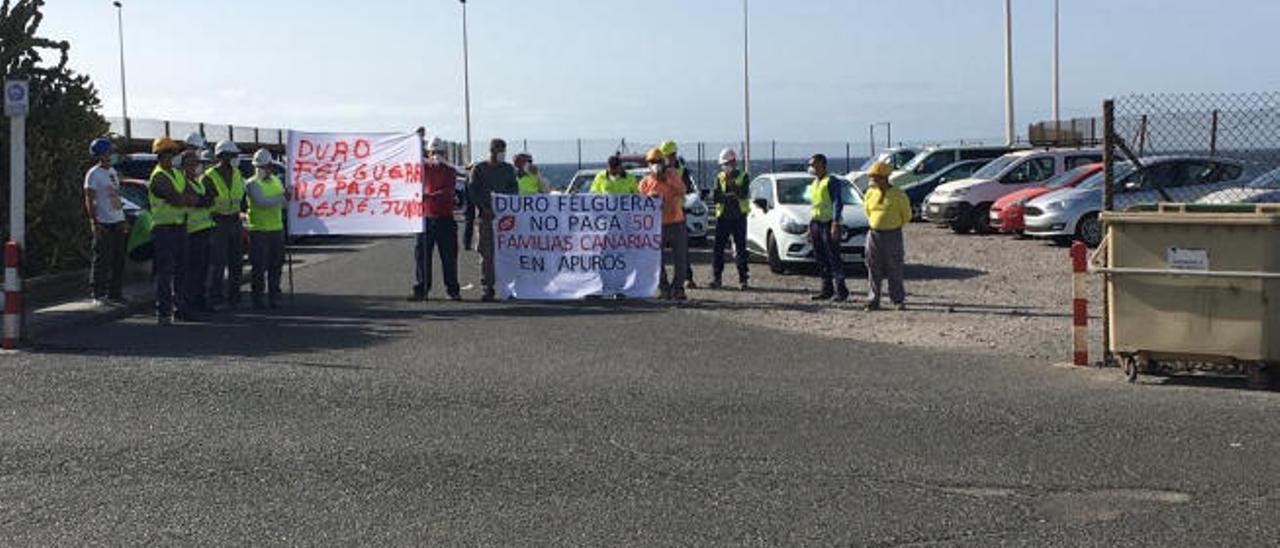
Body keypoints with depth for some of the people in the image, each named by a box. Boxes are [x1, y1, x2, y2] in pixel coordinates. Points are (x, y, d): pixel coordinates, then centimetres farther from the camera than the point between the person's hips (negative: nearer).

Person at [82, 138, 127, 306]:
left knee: (118, 260, 8)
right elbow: (89, 200, -11)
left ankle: (115, 294, 14)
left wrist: (123, 220, 17)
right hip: (103, 223, -8)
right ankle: (98, 294, 2)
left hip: (118, 222, 8)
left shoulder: (113, 172, 16)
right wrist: (94, 222, -19)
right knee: (102, 260, -5)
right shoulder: (93, 174, -7)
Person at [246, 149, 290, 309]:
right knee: (259, 267, -3)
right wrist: (282, 197, -22)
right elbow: (262, 202, -21)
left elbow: (283, 204, 15)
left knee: (276, 265, 8)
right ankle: (257, 298, 5)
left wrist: (287, 196, -7)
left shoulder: (276, 181, 14)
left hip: (277, 229, 6)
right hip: (258, 230, -6)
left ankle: (274, 296, 16)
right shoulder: (252, 183, -6)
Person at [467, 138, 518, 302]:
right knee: (487, 253, -5)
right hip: (486, 215, -3)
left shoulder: (509, 169, 15)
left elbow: (514, 190, 13)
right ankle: (488, 288, -4)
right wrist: (484, 208, -13)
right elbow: (472, 191, 0)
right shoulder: (479, 169, 5)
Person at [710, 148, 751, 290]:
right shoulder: (719, 177, 9)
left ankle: (743, 279, 3)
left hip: (739, 218, -2)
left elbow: (744, 194, -14)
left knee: (740, 249, 0)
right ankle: (716, 278, 3)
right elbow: (715, 197, -2)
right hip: (723, 217, 2)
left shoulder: (743, 176, 2)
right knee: (718, 248, -2)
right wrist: (731, 196, -14)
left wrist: (732, 184, -23)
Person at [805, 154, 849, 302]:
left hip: (829, 224, -8)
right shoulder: (813, 184, 18)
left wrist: (835, 224, -22)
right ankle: (827, 290, 14)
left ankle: (841, 291, -6)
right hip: (816, 223, 8)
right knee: (821, 259, 8)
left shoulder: (832, 181, -8)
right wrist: (810, 228, 20)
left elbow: (838, 203, -14)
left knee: (834, 258, -8)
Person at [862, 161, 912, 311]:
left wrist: (894, 227, 8)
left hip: (893, 235, -4)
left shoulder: (898, 194, -8)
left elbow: (906, 216, 2)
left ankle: (898, 300, 7)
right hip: (874, 234, 4)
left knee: (894, 270, -1)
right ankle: (873, 301, 10)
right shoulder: (870, 193, 5)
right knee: (874, 269, 4)